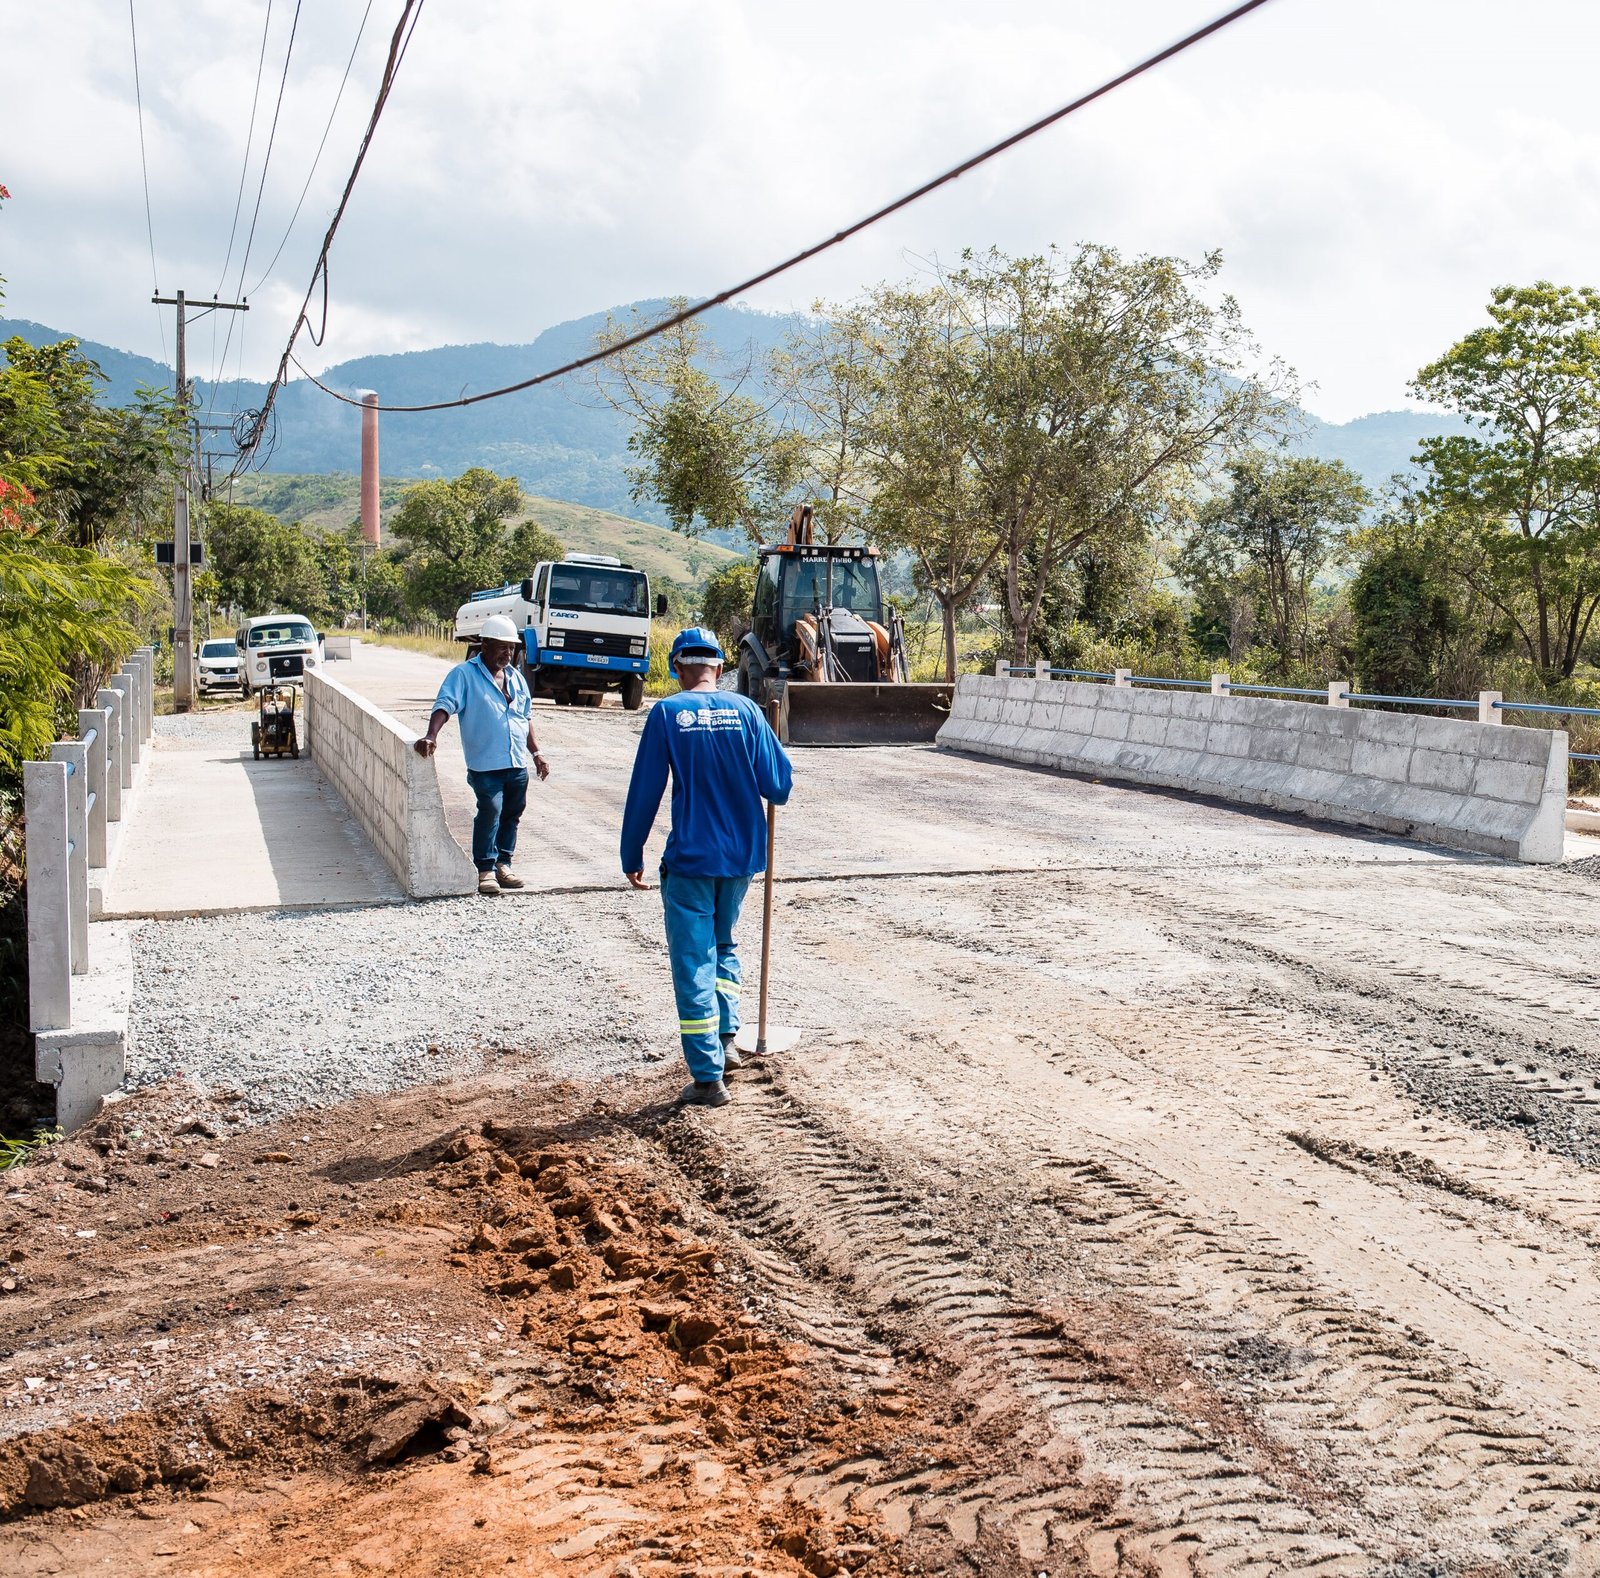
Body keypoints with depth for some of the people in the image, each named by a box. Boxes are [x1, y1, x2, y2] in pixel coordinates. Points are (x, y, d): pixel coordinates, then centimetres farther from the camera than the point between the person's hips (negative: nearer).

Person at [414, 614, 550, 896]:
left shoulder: (515, 677, 17)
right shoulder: (464, 674, -4)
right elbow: (444, 705, -15)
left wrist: (536, 753, 20)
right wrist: (431, 737, -31)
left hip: (517, 763, 7)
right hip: (485, 764, -6)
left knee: (512, 814, 11)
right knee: (490, 813, -14)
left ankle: (503, 863, 22)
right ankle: (485, 869, -4)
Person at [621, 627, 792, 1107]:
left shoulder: (667, 714, -7)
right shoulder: (745, 710, -1)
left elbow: (644, 792, -6)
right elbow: (779, 784, -2)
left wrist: (632, 857, 3)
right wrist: (750, 787, 22)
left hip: (690, 858, -3)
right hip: (742, 856, 4)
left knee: (693, 963, 4)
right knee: (723, 945, 26)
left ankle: (708, 1077, 5)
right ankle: (725, 1040, 21)